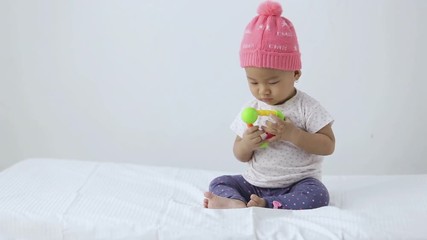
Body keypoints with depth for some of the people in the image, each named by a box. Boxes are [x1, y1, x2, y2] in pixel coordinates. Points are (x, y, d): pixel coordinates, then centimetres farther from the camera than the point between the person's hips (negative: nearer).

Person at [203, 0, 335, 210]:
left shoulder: (307, 107, -9)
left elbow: (328, 146, -12)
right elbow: (240, 156, 8)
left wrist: (293, 134, -24)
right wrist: (246, 145, -17)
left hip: (297, 184, -4)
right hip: (254, 183, 4)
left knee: (317, 195, -31)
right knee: (218, 183, -9)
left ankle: (263, 206, -35)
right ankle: (239, 204, -36)